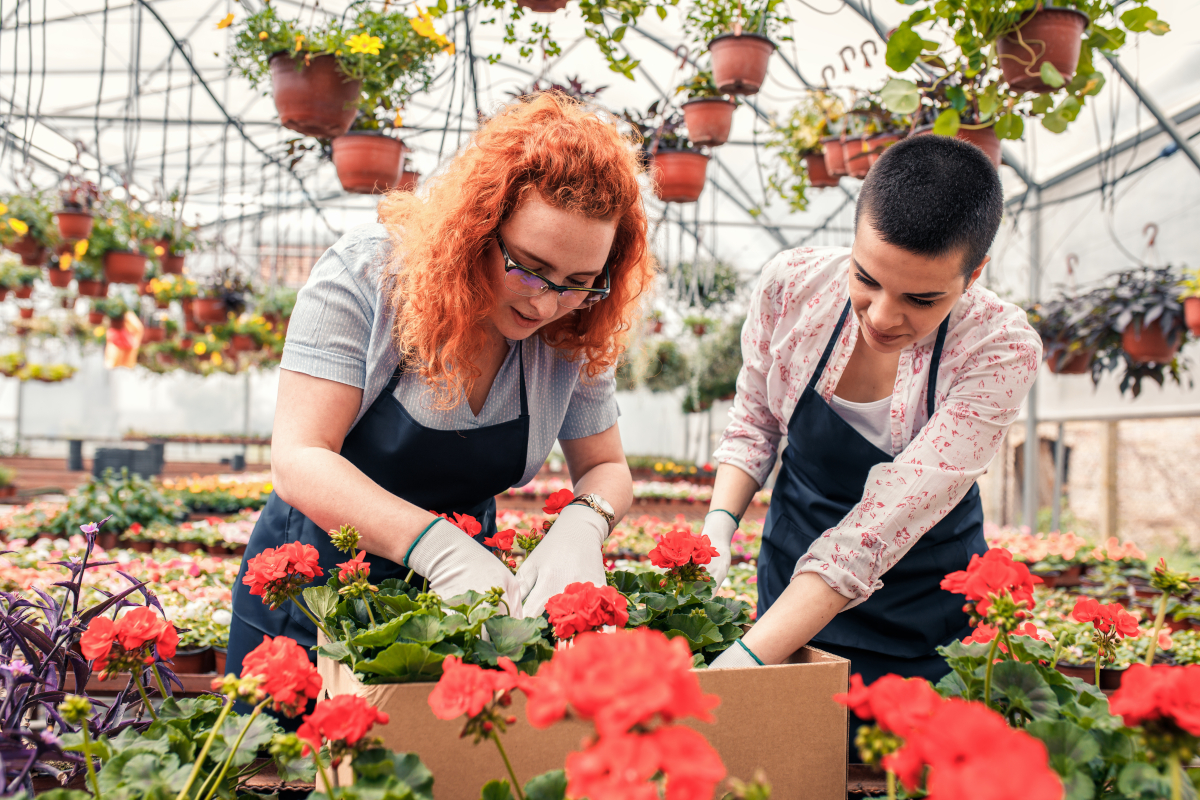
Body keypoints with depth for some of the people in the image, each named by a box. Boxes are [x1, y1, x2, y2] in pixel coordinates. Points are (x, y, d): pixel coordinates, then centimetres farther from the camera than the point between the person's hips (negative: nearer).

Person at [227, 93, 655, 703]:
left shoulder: (573, 330, -13)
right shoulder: (364, 273, -24)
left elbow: (605, 467, -2)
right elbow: (299, 460, -28)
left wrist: (582, 526, -27)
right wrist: (440, 546, -43)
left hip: (457, 589, 3)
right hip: (315, 579, -2)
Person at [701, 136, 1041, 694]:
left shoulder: (1001, 349, -26)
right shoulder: (791, 283, -18)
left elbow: (883, 524, -33)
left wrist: (747, 658, -40)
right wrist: (719, 525, -18)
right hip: (790, 584, 2)